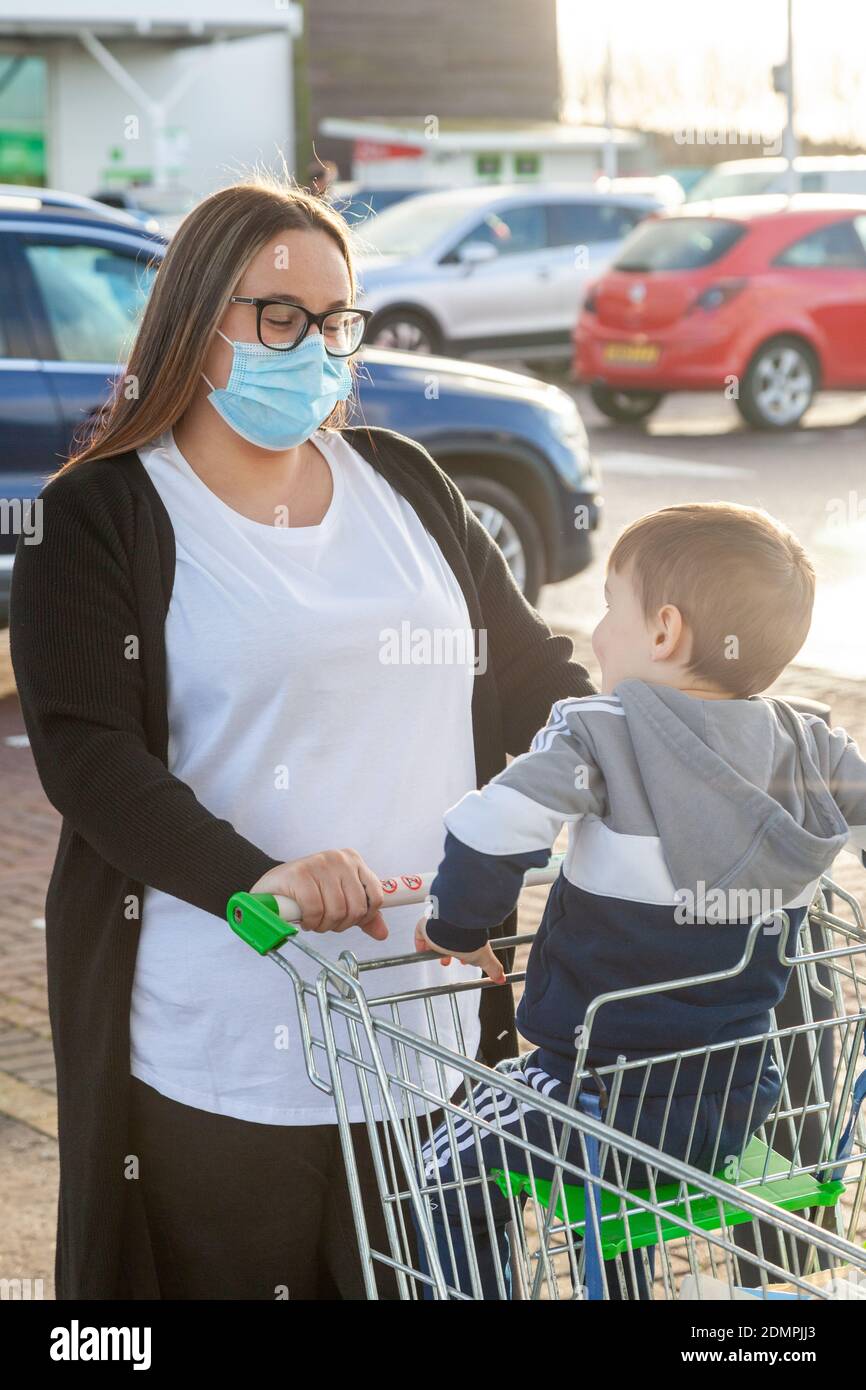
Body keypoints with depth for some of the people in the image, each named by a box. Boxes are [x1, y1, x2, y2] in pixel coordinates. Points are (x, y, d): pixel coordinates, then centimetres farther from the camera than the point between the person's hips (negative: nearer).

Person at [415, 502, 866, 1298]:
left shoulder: (600, 733, -14)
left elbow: (493, 829, -23)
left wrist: (458, 927, -5)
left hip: (603, 1093, -5)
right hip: (742, 1102, 6)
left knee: (455, 1176, 17)